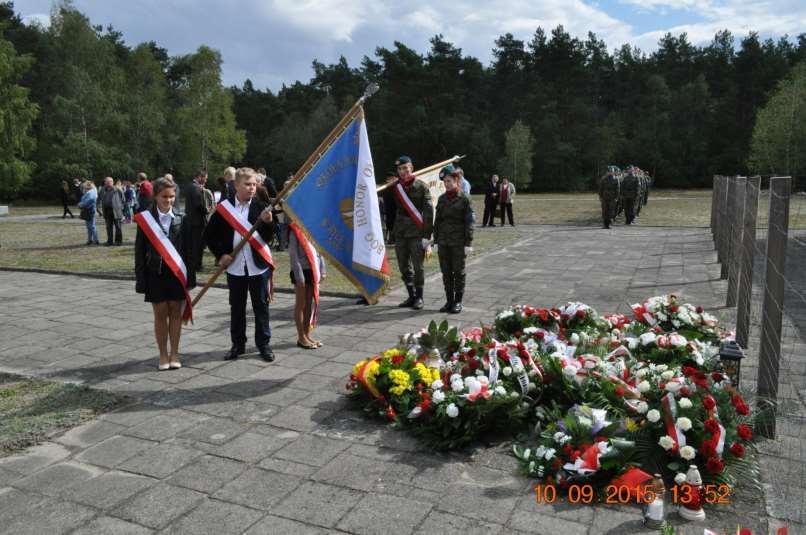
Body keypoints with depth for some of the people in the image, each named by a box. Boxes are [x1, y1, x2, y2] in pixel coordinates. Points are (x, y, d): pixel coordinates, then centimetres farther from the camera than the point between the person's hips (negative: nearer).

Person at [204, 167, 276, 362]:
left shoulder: (260, 207, -3)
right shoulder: (224, 207, -1)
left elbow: (267, 237, -8)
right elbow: (209, 235, 6)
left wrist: (267, 222, -26)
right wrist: (220, 254, -4)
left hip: (258, 266, -1)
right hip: (235, 267, 1)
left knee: (261, 306, 7)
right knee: (236, 307, 12)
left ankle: (264, 344, 20)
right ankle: (238, 344, 25)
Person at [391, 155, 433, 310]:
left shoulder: (421, 186, -2)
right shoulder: (395, 187, 10)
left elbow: (428, 211, -6)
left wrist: (427, 235, -12)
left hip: (417, 233, -5)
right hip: (400, 234, 5)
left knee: (417, 267, -2)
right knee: (404, 267, 10)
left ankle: (419, 297, 10)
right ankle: (411, 296, 23)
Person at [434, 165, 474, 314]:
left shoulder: (464, 198, -6)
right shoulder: (442, 198, 8)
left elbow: (469, 222, -7)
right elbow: (437, 220, 13)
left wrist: (468, 243, -10)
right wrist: (436, 240, 9)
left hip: (458, 242, -5)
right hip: (443, 241, 5)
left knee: (458, 272, 4)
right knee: (446, 272, 8)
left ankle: (458, 302, 14)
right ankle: (449, 300, 18)